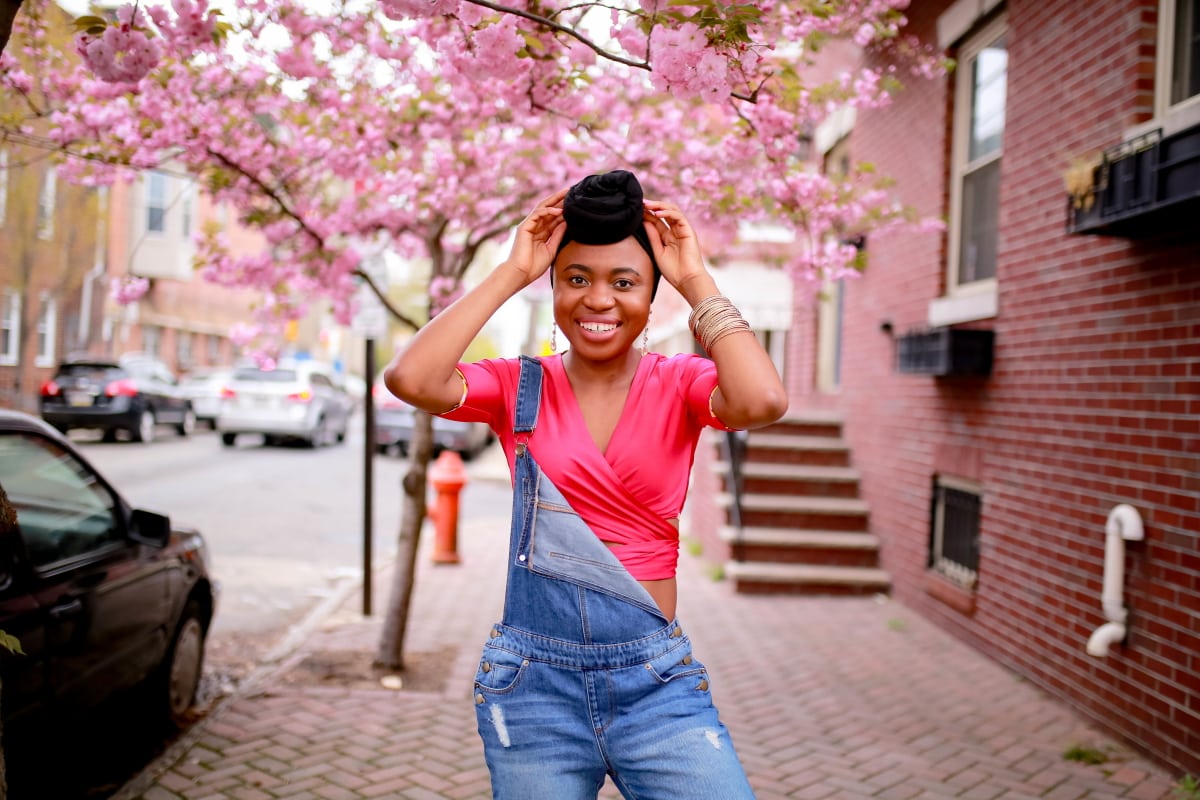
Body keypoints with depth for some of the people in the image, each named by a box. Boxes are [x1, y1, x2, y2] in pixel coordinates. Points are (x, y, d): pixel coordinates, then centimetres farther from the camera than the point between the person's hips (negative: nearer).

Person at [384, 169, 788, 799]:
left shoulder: (679, 385, -1)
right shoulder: (518, 385, 1)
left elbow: (762, 401, -24)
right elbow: (410, 379, -19)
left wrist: (696, 281, -12)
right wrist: (512, 272, -11)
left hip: (656, 682, 0)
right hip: (533, 681, 1)